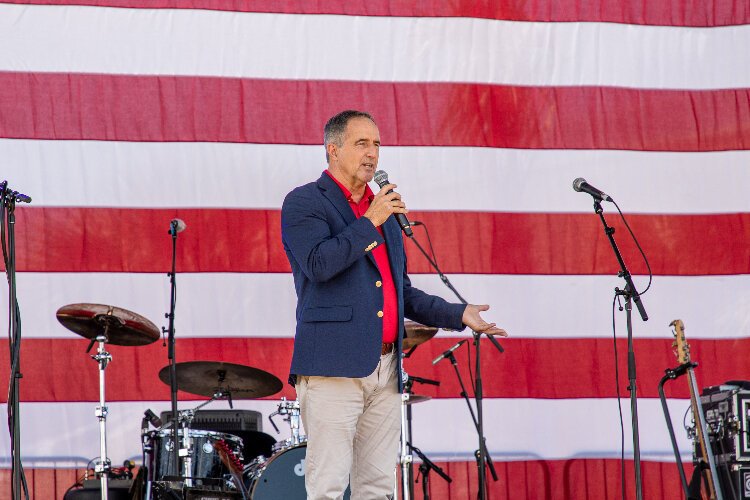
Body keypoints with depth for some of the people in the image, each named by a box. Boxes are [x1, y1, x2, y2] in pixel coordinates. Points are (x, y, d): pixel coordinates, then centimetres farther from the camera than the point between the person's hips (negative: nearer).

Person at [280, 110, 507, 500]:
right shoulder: (305, 202, 1)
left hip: (385, 368, 7)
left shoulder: (385, 212, 23)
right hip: (334, 363, -7)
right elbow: (318, 264, -17)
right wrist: (369, 223, -12)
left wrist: (458, 315, 17)